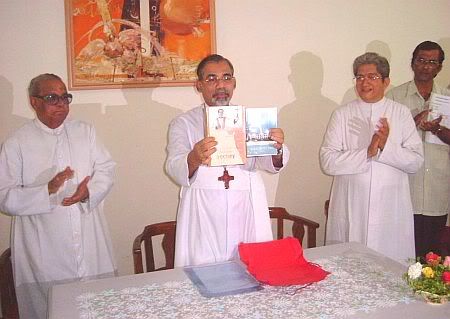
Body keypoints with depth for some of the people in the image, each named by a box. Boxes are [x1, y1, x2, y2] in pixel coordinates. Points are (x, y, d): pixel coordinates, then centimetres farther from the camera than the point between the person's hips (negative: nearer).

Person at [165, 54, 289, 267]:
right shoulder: (183, 123, 4)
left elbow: (269, 163, -2)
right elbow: (175, 170, -11)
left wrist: (276, 149, -24)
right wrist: (194, 159, -33)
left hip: (247, 211, 2)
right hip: (204, 215, -2)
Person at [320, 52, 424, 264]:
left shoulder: (401, 114, 6)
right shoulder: (342, 115, 3)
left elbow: (416, 162, -1)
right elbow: (327, 162, -8)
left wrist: (386, 146, -16)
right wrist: (368, 152, -15)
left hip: (391, 210, 1)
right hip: (351, 209, 0)